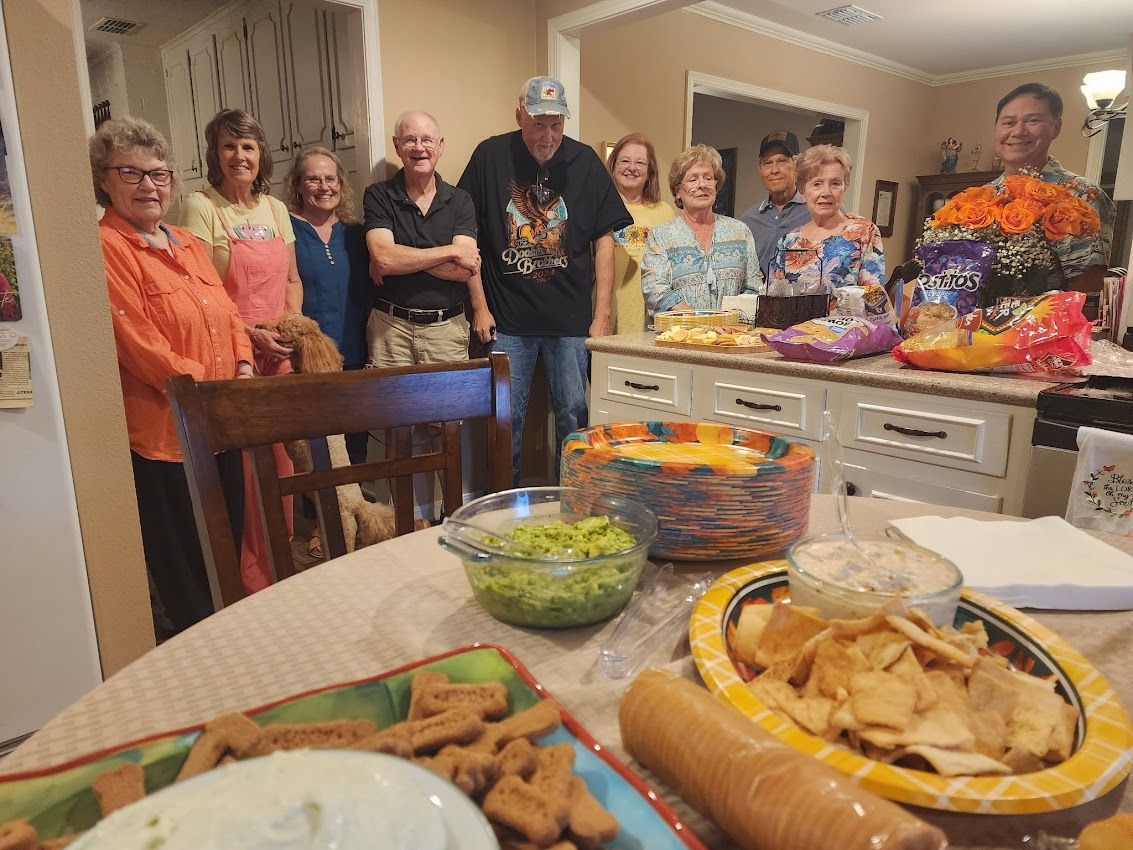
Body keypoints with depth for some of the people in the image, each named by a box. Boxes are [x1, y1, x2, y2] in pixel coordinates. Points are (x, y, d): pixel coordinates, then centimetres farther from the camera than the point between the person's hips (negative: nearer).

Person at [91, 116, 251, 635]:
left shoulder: (187, 244, 14)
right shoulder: (105, 248, -12)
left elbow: (228, 314, 14)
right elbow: (139, 342, -19)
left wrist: (243, 370, -2)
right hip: (162, 432, -8)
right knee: (185, 565, 7)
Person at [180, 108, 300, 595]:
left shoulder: (275, 209, 14)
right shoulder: (201, 207, -4)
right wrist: (250, 334, -16)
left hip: (279, 355, 5)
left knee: (280, 458, 9)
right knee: (243, 465, -4)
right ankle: (249, 574, 12)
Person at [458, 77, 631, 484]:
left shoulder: (584, 160, 5)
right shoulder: (490, 156, 2)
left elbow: (604, 240, 4)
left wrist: (601, 316, -1)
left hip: (572, 319, 1)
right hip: (508, 319, 0)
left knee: (575, 416, 5)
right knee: (505, 421, 4)